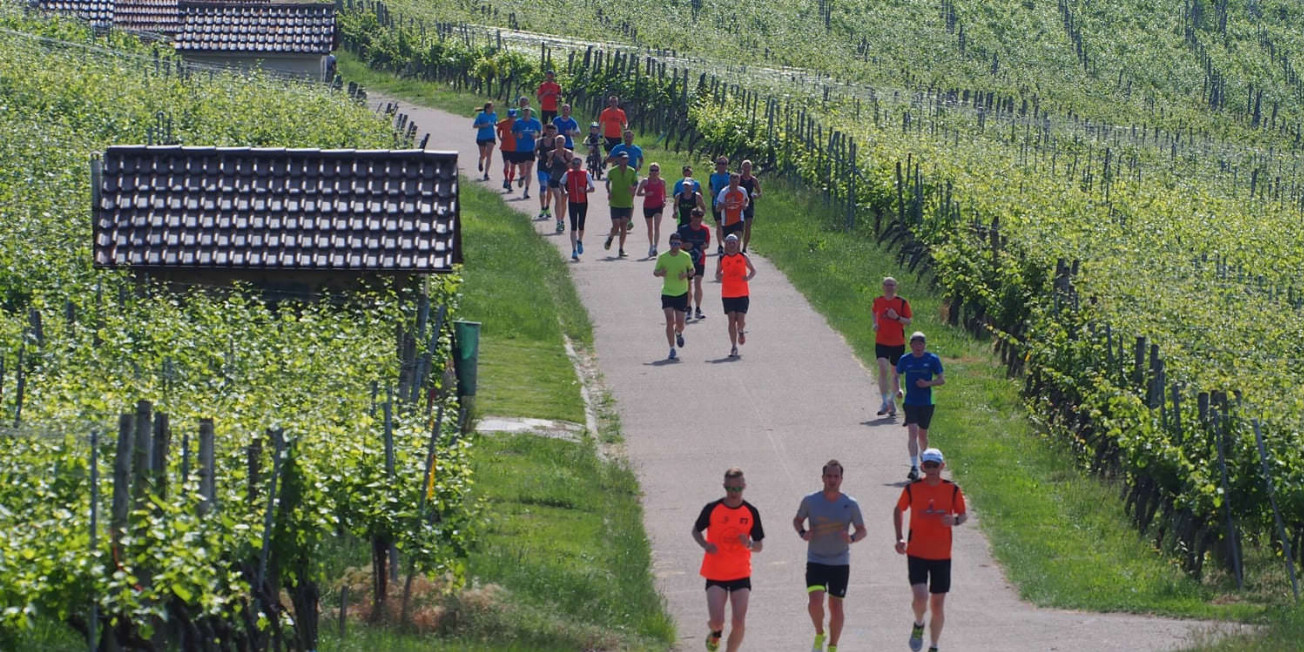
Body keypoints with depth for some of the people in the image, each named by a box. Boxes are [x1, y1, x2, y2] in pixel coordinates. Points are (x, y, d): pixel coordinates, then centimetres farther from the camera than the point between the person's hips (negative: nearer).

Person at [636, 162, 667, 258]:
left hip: (658, 206, -1)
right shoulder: (645, 181, -3)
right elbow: (638, 193, -2)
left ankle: (655, 247, -23)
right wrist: (646, 194, -20)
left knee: (657, 226, -16)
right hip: (648, 206, 1)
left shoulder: (662, 182, 1)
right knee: (650, 228, 13)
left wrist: (664, 201, -3)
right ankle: (651, 246, 32)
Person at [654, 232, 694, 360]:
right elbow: (655, 272, 6)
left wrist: (687, 274, -13)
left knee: (680, 322, 1)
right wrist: (660, 272, -18)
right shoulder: (663, 257, -3)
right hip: (667, 293, -1)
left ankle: (678, 333, 40)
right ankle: (672, 349, -4)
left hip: (682, 293, 1)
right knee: (669, 320, -12)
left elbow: (692, 270, 10)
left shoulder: (686, 257, -2)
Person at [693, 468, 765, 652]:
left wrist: (750, 544, -19)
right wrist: (705, 545, -13)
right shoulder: (712, 509, -6)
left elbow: (759, 546, 5)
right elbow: (696, 530, 9)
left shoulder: (751, 512, -1)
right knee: (716, 621, -11)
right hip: (715, 574, -1)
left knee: (739, 622, -9)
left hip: (741, 574, 1)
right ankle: (715, 633, 27)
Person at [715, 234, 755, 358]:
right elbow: (717, 274, 12)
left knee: (741, 319, -6)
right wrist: (718, 277, -13)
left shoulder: (743, 257, 3)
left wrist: (748, 277, -10)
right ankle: (733, 347, 2)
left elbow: (753, 270, 12)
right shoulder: (721, 259, 3)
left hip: (742, 294, 0)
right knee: (732, 320, -4)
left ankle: (741, 332, 31)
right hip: (727, 295, 0)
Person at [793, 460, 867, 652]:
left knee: (836, 607, 5)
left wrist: (852, 538, -18)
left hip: (840, 563, 1)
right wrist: (802, 533, -10)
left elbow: (863, 529, 5)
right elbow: (797, 520, 12)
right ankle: (819, 634, 10)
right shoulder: (810, 501, -4)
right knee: (815, 601, -18)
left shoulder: (850, 504, -3)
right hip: (816, 562, -1)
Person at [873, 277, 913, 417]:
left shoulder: (902, 302, -4)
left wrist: (897, 317, -21)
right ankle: (884, 403, -16)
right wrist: (875, 323, 6)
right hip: (881, 341, 0)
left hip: (898, 343, 0)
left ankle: (892, 400, 32)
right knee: (883, 370, -17)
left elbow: (908, 321, -3)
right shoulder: (878, 301, 3)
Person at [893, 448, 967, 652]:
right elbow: (898, 510, 12)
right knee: (920, 597, -18)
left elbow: (964, 514, 9)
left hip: (942, 555, 1)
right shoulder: (912, 489, -3)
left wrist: (956, 520, -16)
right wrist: (899, 538, 1)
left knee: (938, 604, 6)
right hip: (917, 553, -1)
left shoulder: (952, 490, -1)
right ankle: (918, 625, 15)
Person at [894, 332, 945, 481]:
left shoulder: (932, 359, -1)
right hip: (910, 402, 0)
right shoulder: (905, 360, 2)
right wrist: (898, 389, -6)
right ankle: (914, 467, -19)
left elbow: (942, 380, 3)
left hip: (926, 403, 0)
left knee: (922, 434, 13)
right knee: (912, 432, -14)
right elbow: (896, 376, 14)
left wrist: (928, 383, -16)